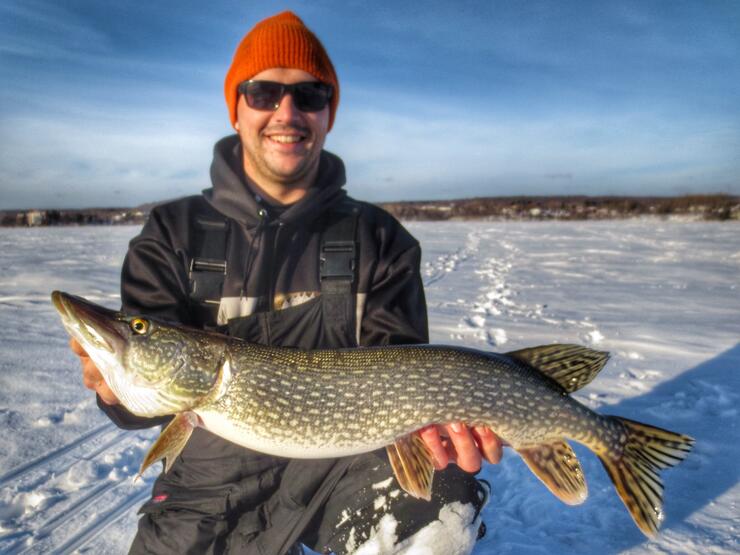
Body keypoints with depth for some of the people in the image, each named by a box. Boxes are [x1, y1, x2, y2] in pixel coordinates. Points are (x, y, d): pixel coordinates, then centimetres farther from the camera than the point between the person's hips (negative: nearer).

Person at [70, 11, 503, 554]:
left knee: (442, 504, -26)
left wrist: (429, 414, -27)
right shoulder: (172, 234, -1)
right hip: (214, 483, 2)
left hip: (343, 457, -1)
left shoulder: (380, 239, -3)